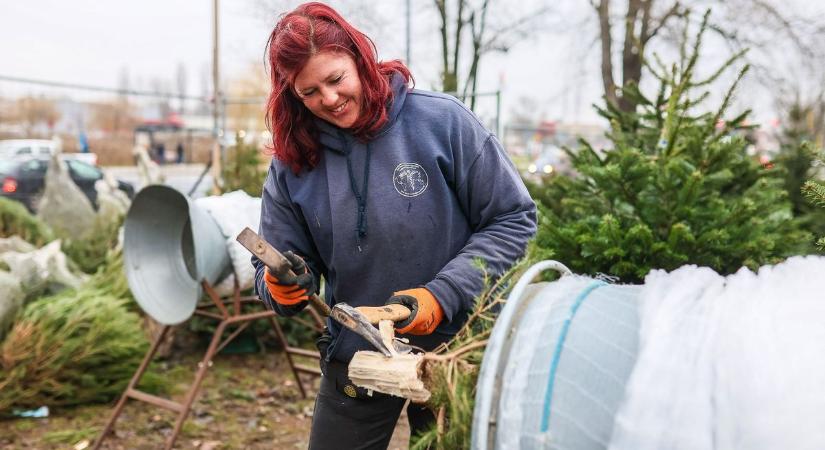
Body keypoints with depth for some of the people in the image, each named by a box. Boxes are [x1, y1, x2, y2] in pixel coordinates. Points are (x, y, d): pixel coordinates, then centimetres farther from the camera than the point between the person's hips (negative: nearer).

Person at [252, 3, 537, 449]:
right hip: (353, 359, 3)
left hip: (452, 348, -2)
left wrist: (441, 296, -18)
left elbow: (513, 219, -9)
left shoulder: (442, 120, -12)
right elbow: (274, 270, 5)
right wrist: (281, 286, -20)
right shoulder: (292, 165, -2)